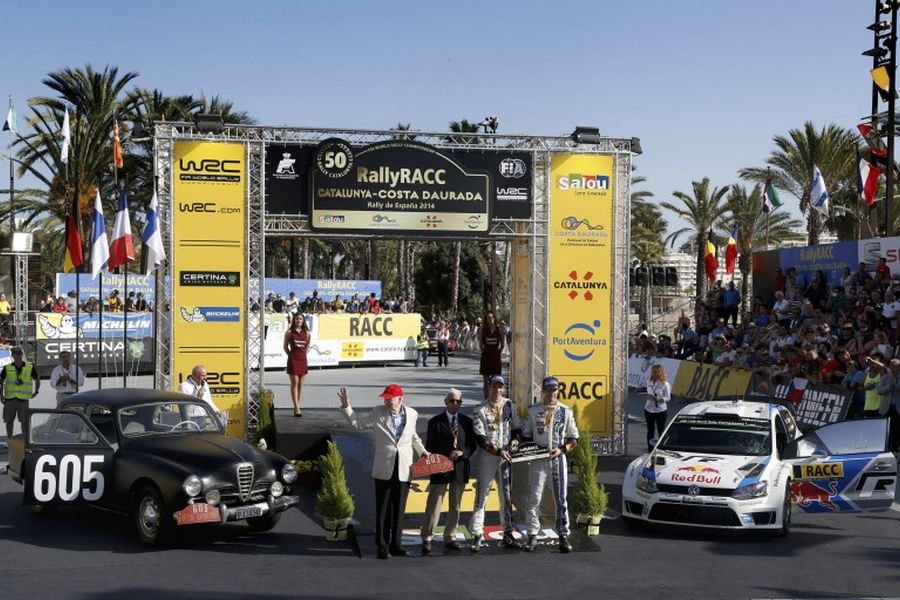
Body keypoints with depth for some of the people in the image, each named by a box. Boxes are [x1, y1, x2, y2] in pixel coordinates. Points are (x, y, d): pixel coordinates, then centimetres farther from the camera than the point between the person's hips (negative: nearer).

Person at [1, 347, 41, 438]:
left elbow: (37, 378, 14)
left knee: (24, 421, -1)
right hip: (9, 398, 1)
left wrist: (36, 391, 9)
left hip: (23, 399, -1)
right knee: (9, 421, 5)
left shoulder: (30, 367, 1)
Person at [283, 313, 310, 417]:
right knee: (295, 383, -7)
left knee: (301, 384, 5)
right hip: (293, 360, -4)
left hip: (303, 360, 4)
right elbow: (285, 347, 4)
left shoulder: (306, 333, 7)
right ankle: (296, 408, -10)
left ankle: (297, 406, 12)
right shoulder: (289, 332, -1)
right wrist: (290, 355, -2)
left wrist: (305, 354, 6)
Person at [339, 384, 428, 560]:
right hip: (384, 469, -2)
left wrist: (422, 451, 10)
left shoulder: (411, 414, 4)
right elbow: (357, 423, 2)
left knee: (398, 509, 9)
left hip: (404, 469, 2)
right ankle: (382, 546, 11)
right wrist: (346, 406, -9)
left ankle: (395, 544, 20)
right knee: (383, 509, 2)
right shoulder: (378, 413, -2)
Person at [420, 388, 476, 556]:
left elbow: (472, 445, 7)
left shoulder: (467, 422, 8)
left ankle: (450, 538, 20)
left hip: (460, 469, 4)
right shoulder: (435, 422, 0)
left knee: (455, 506, 11)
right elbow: (430, 447, -1)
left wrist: (462, 452, -12)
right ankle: (427, 539, -1)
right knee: (433, 505, -5)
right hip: (440, 469, -4)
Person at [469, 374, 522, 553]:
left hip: (506, 456, 4)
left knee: (507, 496, 9)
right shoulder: (480, 409, -5)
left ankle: (508, 535, 17)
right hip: (486, 456, -4)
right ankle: (477, 536, -3)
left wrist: (515, 440, -6)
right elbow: (480, 438, -10)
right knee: (481, 495, -5)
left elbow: (517, 428, 15)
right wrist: (498, 451, -17)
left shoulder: (509, 406, 8)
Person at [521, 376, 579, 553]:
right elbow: (526, 436, 10)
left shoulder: (565, 411, 5)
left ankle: (563, 536, 7)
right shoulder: (533, 411, 6)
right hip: (538, 460, 0)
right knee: (534, 498, -3)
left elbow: (574, 439, 7)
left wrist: (562, 450, -10)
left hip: (558, 459, 0)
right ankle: (533, 536, 3)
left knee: (561, 499, 2)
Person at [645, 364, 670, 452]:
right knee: (650, 431, 12)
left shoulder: (665, 384, -11)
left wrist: (660, 399, -26)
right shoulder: (649, 382, 4)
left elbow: (668, 398, -9)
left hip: (661, 411, -5)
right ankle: (650, 450, 22)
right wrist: (648, 397, -5)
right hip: (649, 409, 5)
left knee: (661, 431, 5)